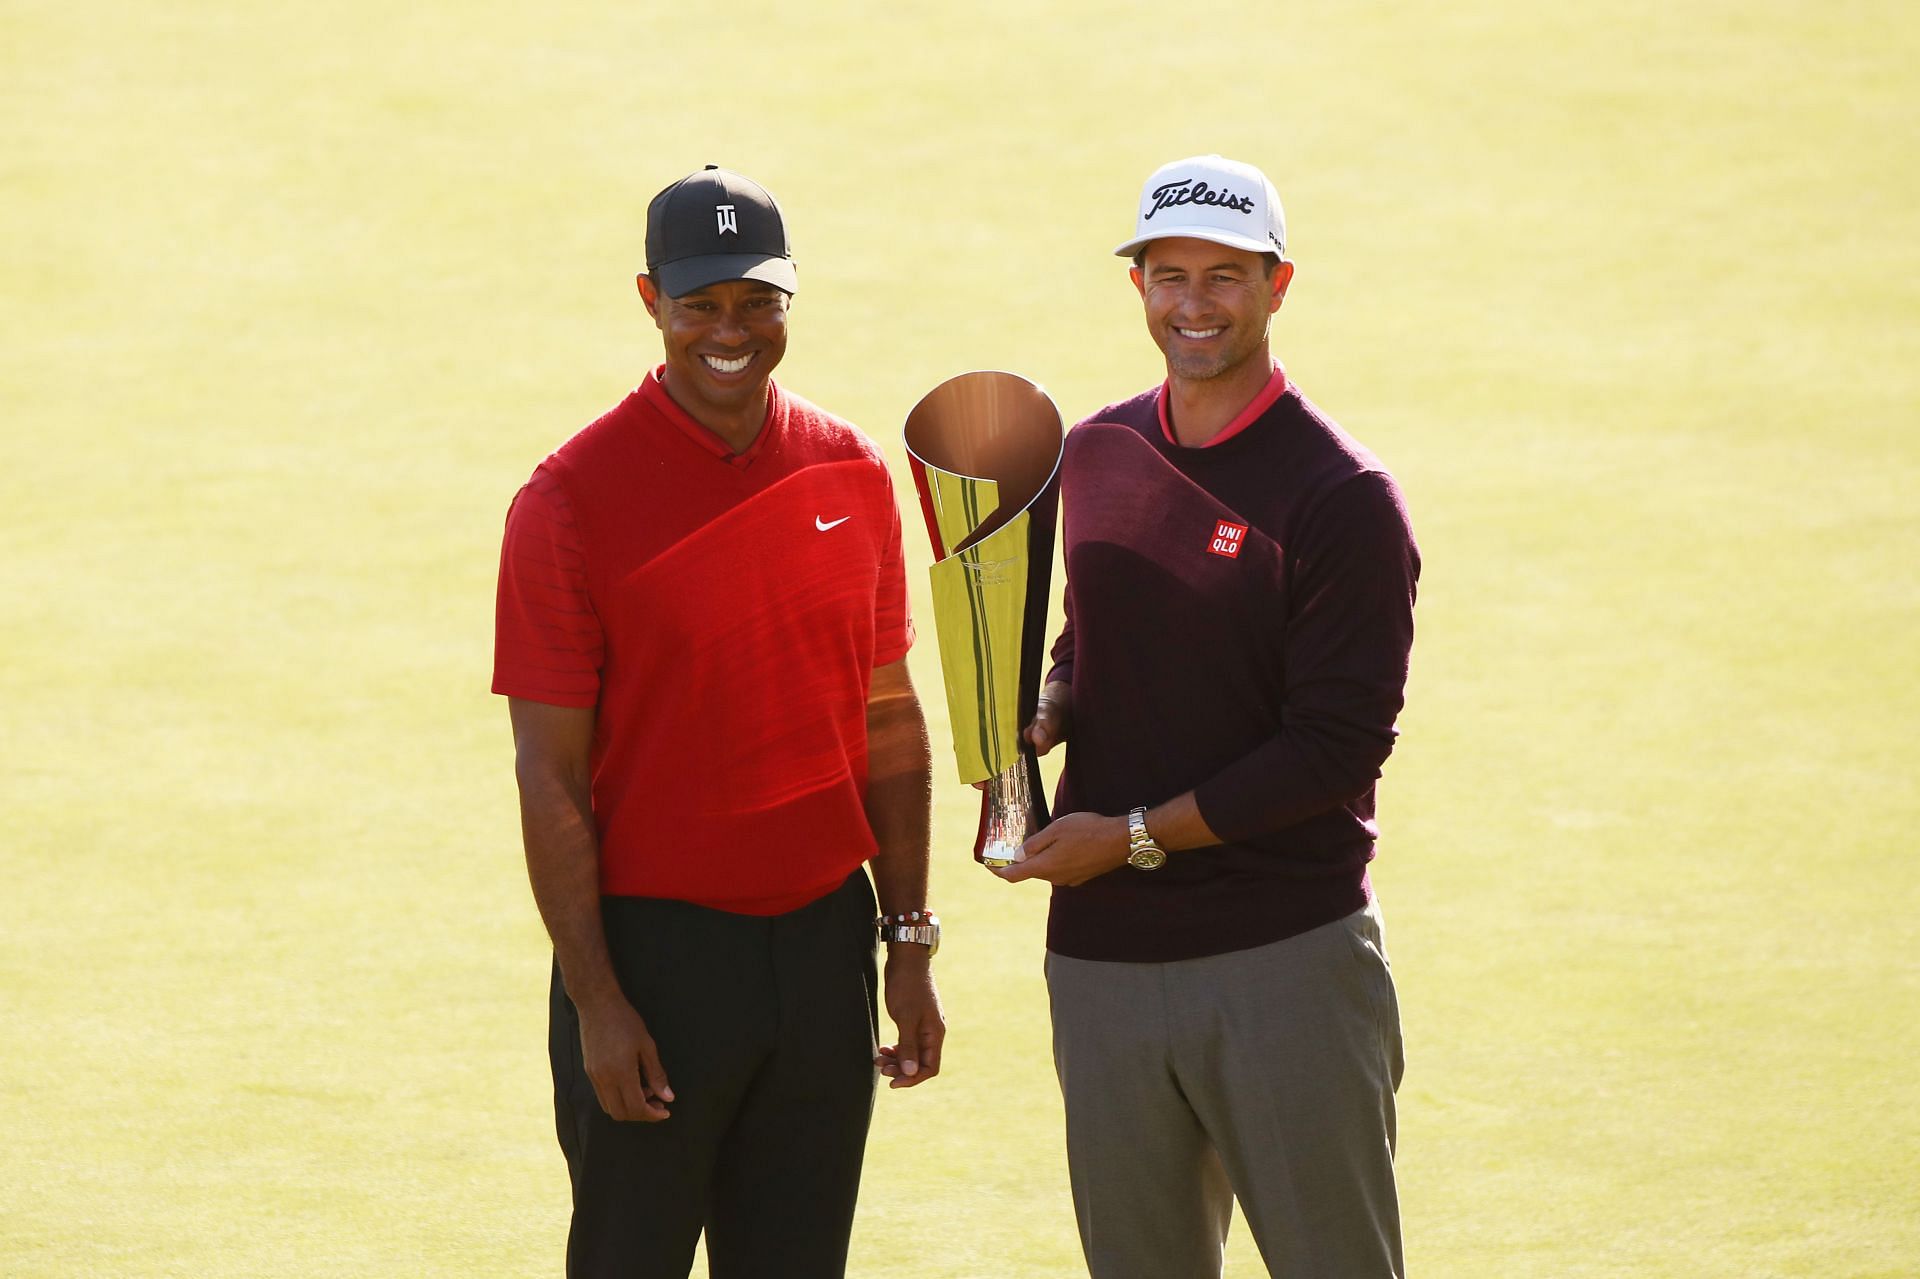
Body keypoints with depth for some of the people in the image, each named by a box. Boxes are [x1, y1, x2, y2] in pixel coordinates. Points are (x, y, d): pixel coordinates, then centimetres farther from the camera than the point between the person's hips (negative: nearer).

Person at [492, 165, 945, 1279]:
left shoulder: (853, 476, 6)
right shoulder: (573, 498, -9)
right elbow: (550, 774, -9)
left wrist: (910, 939, 9)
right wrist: (596, 999, -13)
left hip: (825, 938, 4)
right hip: (654, 947, -4)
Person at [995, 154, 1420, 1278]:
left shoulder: (1343, 498, -9)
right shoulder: (1095, 456, 12)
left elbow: (1337, 749, -13)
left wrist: (1133, 835, -13)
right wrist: (1043, 716, 3)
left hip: (1288, 961, -6)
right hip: (1101, 952, 6)